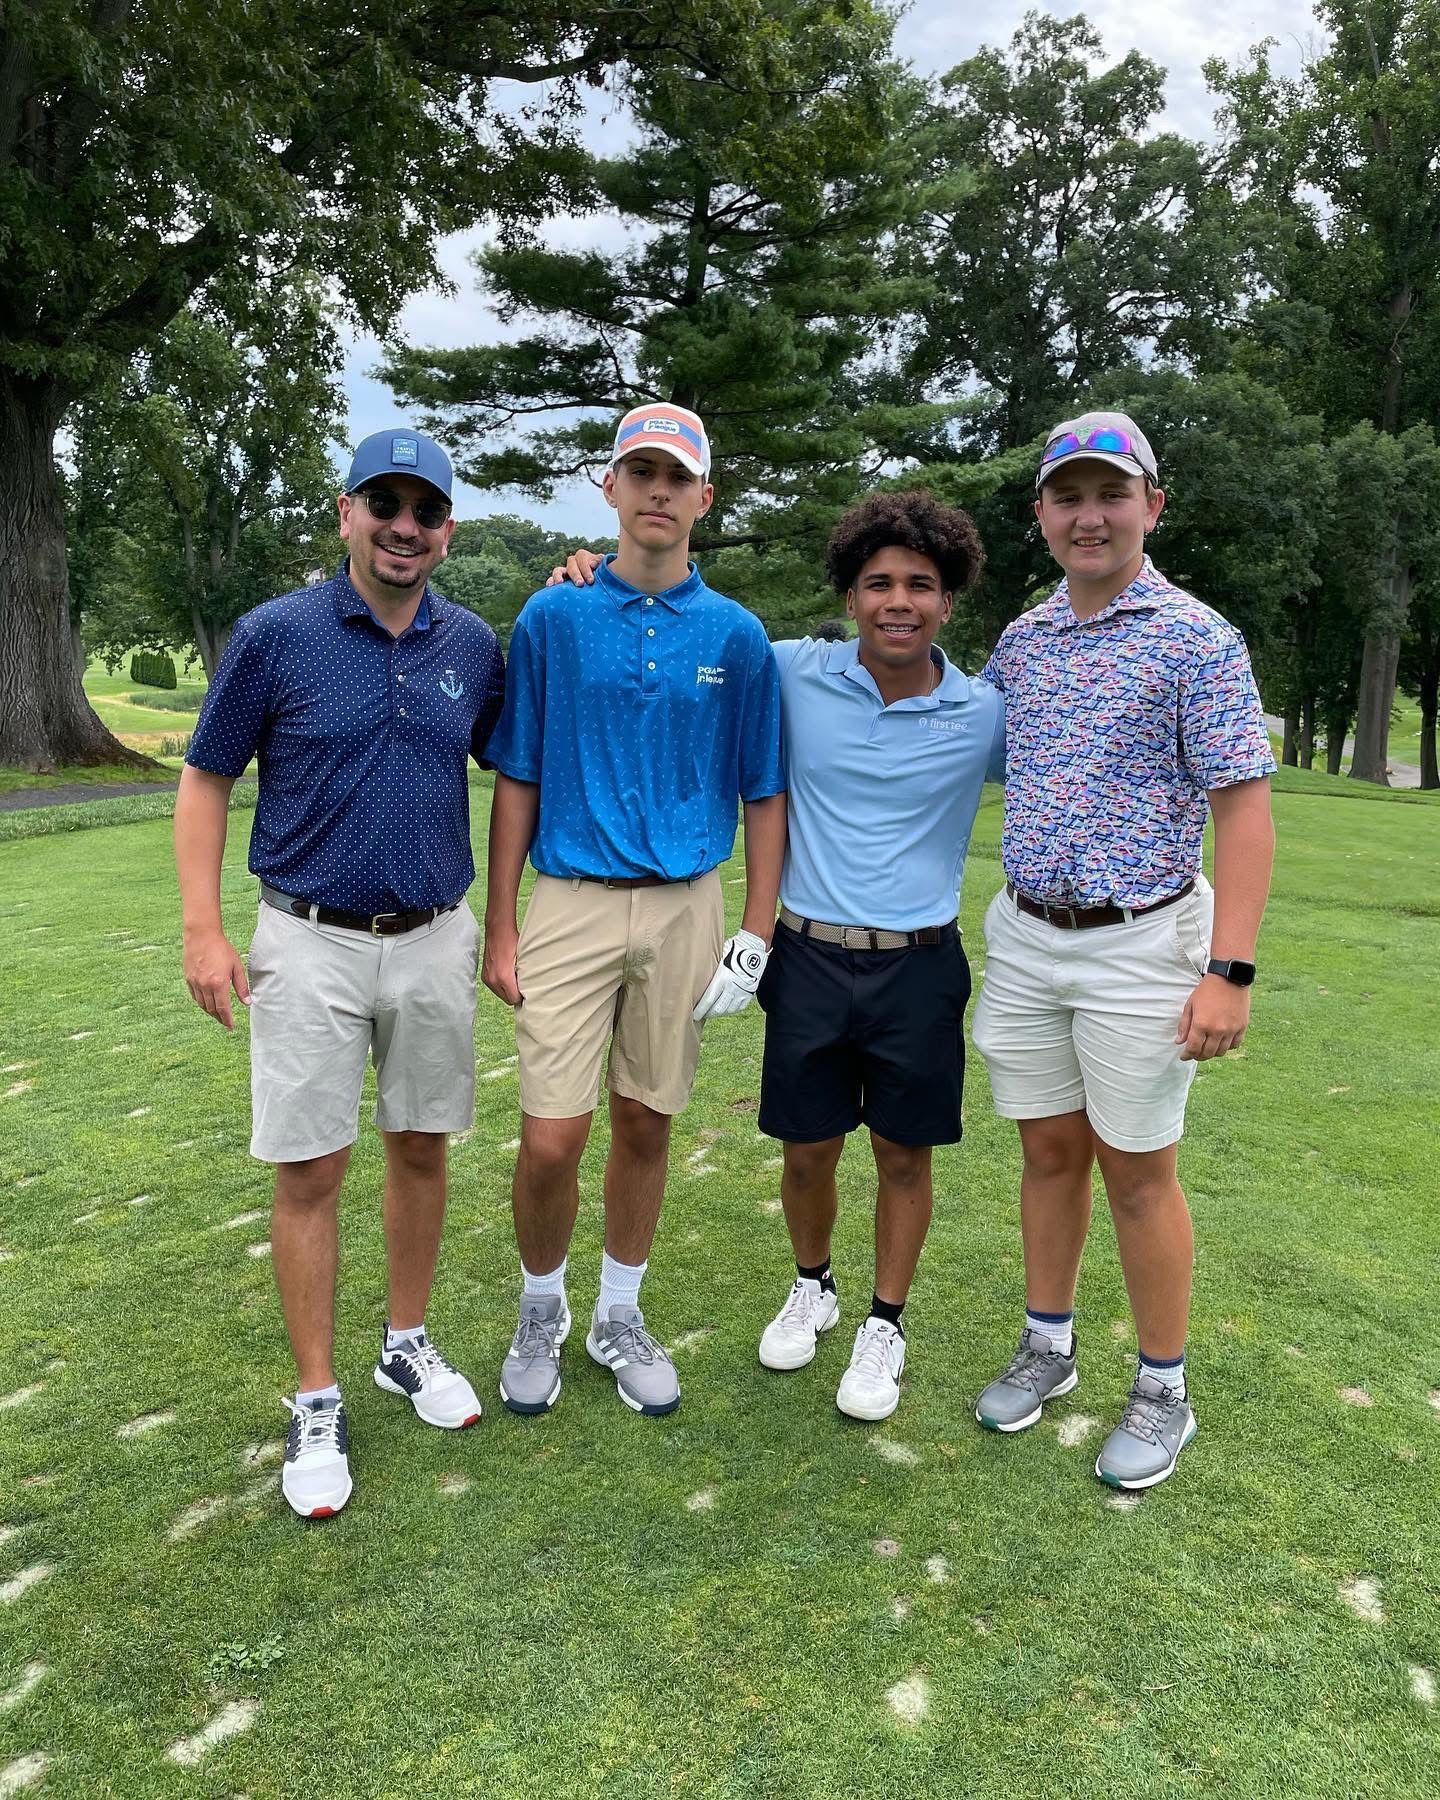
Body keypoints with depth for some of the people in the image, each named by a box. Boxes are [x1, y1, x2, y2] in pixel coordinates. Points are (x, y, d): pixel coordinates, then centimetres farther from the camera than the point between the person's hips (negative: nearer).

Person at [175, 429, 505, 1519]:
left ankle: (408, 1345, 33)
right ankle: (318, 1402, 19)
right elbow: (206, 780, -1)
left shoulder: (476, 645, 2)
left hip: (436, 942, 3)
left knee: (421, 1148, 13)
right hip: (312, 944, -3)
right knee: (310, 1172, 3)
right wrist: (203, 929, -8)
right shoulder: (275, 634, -6)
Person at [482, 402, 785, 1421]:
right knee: (552, 1138, -3)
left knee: (646, 1125, 11)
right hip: (572, 905, -1)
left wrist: (758, 936, -1)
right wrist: (500, 930, -2)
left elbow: (763, 794, 6)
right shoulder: (553, 620, 1)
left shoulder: (736, 637, 3)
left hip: (686, 909, 2)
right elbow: (517, 783, 2)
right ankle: (541, 1315, 25)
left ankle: (620, 1317, 32)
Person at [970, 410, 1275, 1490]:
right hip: (1024, 937, 5)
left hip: (1138, 946, -5)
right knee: (1049, 1154, 15)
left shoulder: (1198, 639, -8)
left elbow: (1244, 807, -11)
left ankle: (1164, 1391, 24)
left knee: (1138, 1171, 5)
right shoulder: (1021, 640, 9)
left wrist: (1230, 971, -18)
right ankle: (1049, 1348, 33)